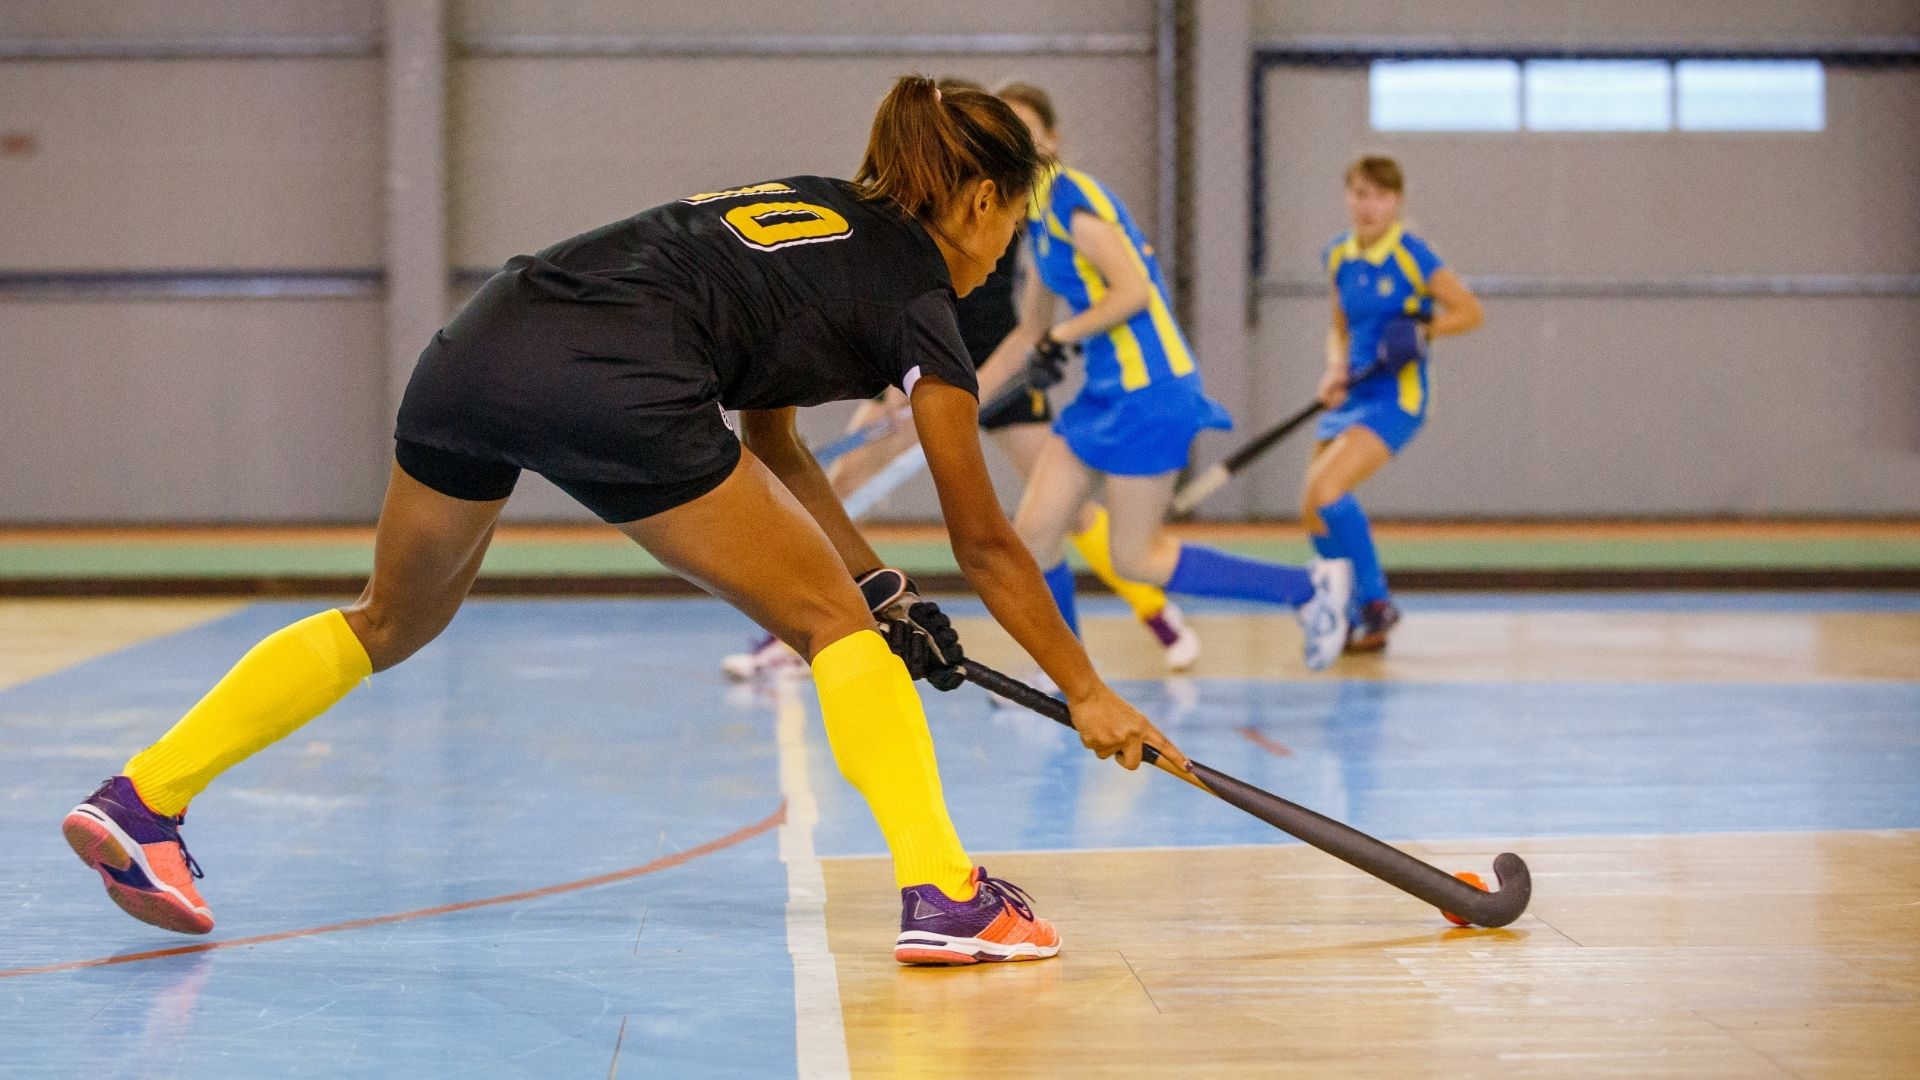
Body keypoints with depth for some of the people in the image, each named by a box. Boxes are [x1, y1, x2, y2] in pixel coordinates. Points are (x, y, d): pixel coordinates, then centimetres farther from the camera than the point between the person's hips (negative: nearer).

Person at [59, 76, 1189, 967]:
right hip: (615, 386, -7)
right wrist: (1089, 694, 23)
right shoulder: (916, 295, 11)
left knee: (395, 621, 27)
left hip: (478, 345, 7)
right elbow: (985, 543, 14)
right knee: (832, 621, 7)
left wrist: (883, 585, 34)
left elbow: (769, 446, 38)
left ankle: (140, 801, 27)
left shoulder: (807, 206, 32)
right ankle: (944, 897, -2)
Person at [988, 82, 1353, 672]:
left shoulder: (1072, 198, -13)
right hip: (1105, 392, 9)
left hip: (1148, 392, -9)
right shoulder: (1036, 215, 15)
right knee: (1031, 536, 6)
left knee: (1135, 559, -3)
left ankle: (1309, 587, 4)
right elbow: (1031, 331, 23)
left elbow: (1133, 290, -22)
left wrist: (1062, 336, -14)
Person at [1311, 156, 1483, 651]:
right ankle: (1361, 619, 22)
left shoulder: (1411, 256, -11)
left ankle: (1375, 604, -9)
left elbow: (1470, 312, -7)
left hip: (1396, 395, -7)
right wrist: (1336, 370, -1)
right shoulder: (1338, 256, 7)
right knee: (1314, 512, 5)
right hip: (1353, 396, 7)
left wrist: (1422, 330, -22)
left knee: (1325, 488, -24)